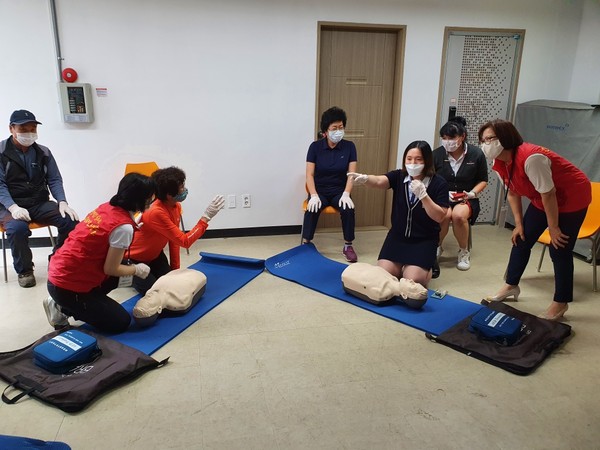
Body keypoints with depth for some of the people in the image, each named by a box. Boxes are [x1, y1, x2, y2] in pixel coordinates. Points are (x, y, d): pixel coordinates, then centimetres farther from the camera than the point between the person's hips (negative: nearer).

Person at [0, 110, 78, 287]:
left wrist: (62, 202, -14)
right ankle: (24, 270, -8)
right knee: (17, 228, -36)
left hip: (40, 203, 3)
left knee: (71, 221, -23)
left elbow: (54, 180, 6)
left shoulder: (43, 152, 8)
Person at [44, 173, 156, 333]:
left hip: (58, 271, 8)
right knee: (121, 322, 4)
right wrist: (137, 269, 1)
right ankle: (63, 309, 5)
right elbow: (110, 269, -15)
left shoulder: (107, 206, -1)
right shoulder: (124, 227, -24)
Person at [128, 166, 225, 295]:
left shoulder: (176, 206, -9)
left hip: (155, 255, 7)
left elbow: (175, 240, -2)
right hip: (134, 260, -7)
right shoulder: (156, 213, -36)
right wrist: (206, 217, -35)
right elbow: (184, 241, -34)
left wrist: (175, 269, -2)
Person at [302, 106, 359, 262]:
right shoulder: (315, 146, -5)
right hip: (320, 191, -1)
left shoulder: (349, 146, -3)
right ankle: (305, 244, -17)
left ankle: (348, 246, -10)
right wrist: (314, 195, -23)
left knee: (348, 209, -28)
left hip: (339, 191, 1)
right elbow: (309, 174, -8)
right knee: (313, 209, -31)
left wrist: (346, 194, -21)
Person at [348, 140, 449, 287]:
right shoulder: (399, 176, -5)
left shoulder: (439, 183, -11)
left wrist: (423, 195, -29)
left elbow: (439, 217, -15)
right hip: (397, 236, 3)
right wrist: (365, 178, -48)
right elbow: (379, 181, -25)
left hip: (424, 240, -3)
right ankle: (401, 266, 21)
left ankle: (428, 269, 16)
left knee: (411, 280, -17)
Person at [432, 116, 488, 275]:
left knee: (459, 215, -34)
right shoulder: (437, 154, -5)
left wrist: (472, 193, -10)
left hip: (466, 198, 0)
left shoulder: (476, 154, -4)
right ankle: (437, 247, -2)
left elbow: (483, 180, 8)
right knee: (444, 214, -34)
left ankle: (464, 251, -5)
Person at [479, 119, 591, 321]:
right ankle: (511, 285, 26)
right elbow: (512, 192, 4)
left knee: (560, 250, -5)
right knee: (521, 240, 9)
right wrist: (519, 224, 2)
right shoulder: (500, 163, -9)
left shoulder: (531, 158, -35)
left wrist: (553, 228, -19)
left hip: (572, 197, -8)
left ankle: (561, 303, 10)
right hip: (543, 199, 8)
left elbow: (549, 194, -28)